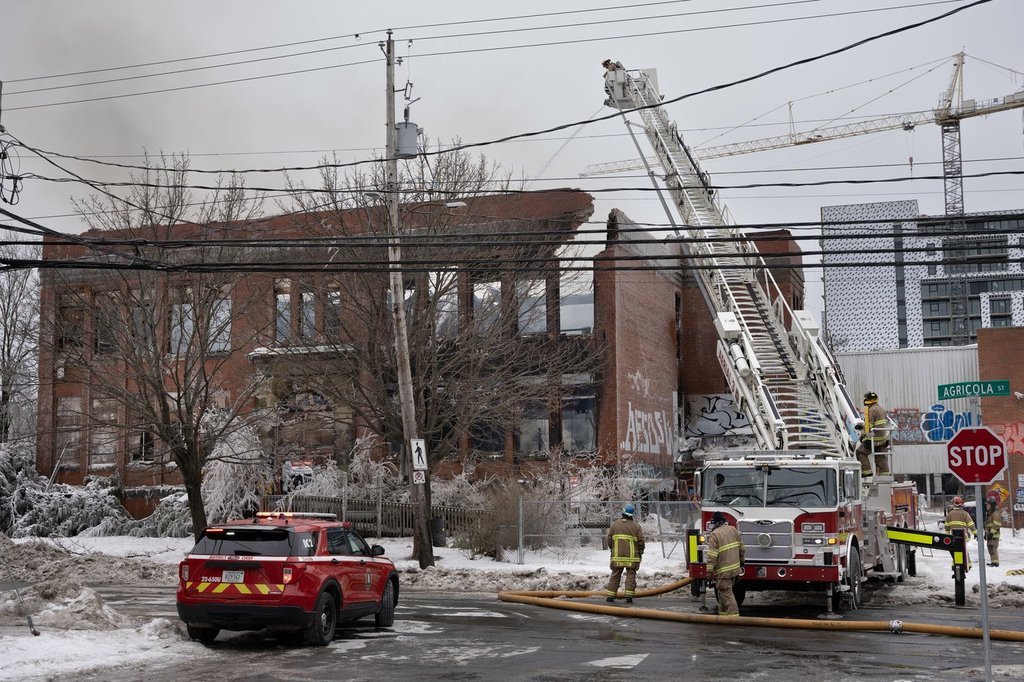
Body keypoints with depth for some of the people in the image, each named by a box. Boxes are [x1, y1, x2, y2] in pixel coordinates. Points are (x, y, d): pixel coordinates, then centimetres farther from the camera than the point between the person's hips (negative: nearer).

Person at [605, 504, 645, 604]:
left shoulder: (615, 524, 3)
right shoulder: (636, 526, -3)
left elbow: (609, 538, 5)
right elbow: (641, 541, -3)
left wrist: (612, 549, 21)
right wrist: (640, 552, 12)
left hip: (617, 555, 2)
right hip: (632, 556, -2)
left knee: (615, 575, 9)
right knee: (631, 575, 3)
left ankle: (611, 595, 8)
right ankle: (629, 596, -4)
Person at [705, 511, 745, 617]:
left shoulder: (714, 535, -15)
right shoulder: (733, 530, 6)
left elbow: (712, 556, -18)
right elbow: (741, 548, 13)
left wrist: (709, 571, -12)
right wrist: (741, 562, 26)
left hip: (723, 571, -8)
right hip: (735, 568, 8)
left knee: (726, 593, -4)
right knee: (724, 592, 17)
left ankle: (733, 614, -10)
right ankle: (723, 613, 22)